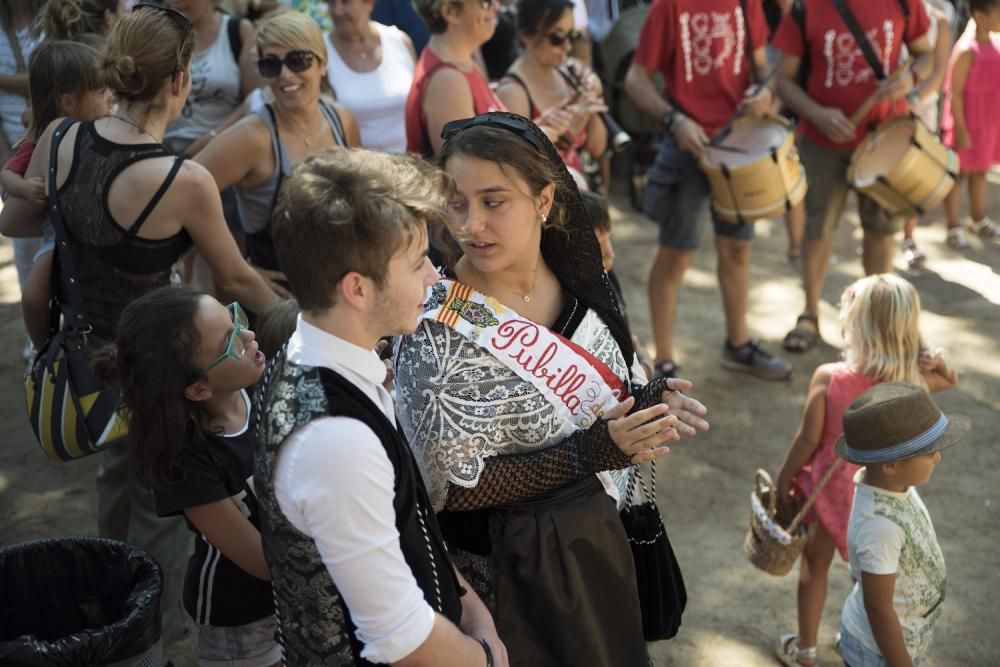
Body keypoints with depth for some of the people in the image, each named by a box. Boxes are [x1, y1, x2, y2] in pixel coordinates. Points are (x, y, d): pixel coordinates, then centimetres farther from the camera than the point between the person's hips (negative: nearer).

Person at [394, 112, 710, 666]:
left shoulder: (576, 276, -8)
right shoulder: (439, 331, -26)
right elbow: (451, 488, -23)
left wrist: (646, 402, -13)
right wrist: (588, 453, -30)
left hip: (598, 534, 6)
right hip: (514, 567, -6)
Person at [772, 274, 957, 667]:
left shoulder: (829, 378, -27)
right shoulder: (912, 380, -19)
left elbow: (807, 440, -17)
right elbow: (950, 379, 4)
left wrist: (783, 480, -1)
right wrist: (935, 358, -17)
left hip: (830, 485, -2)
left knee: (815, 564, 20)